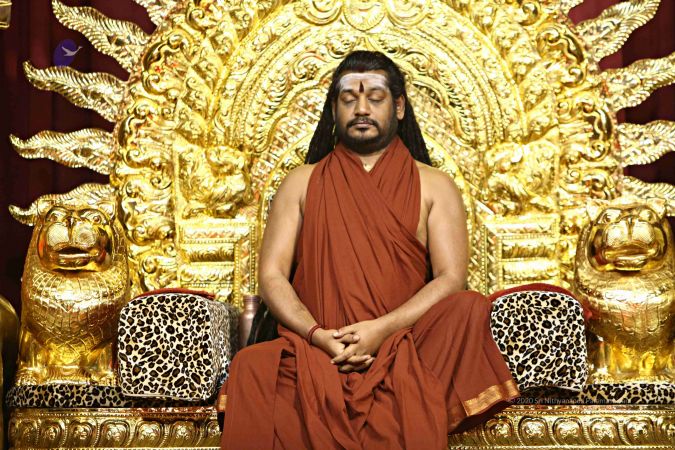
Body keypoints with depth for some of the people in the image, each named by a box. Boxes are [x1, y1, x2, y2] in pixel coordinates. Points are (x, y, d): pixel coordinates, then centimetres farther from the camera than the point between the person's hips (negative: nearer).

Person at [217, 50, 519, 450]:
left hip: (406, 346, 0)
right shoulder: (302, 183, 18)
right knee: (251, 370, -34)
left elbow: (451, 278, 1)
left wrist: (383, 330, -16)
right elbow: (272, 275, 8)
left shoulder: (434, 187, 14)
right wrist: (317, 335, -12)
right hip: (317, 351, 0)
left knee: (471, 310, -31)